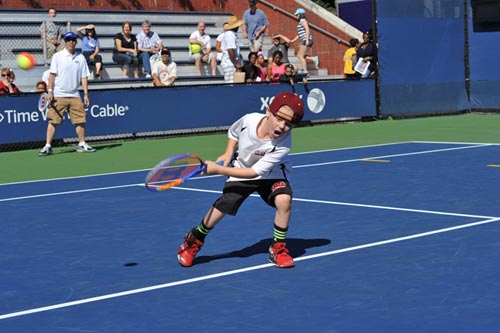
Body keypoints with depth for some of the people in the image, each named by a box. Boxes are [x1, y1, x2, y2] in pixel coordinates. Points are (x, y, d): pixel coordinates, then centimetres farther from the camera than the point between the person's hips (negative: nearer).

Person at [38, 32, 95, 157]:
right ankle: (47, 146, -1)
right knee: (53, 121, -4)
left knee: (80, 120, 2)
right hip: (58, 95, -3)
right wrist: (50, 91, -9)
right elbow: (52, 75, -2)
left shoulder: (81, 58, 8)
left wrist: (86, 94, 2)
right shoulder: (58, 56, 1)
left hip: (74, 95, 3)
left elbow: (84, 77, 8)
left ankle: (82, 144, 15)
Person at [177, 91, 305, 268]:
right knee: (221, 207, -6)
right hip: (241, 168, 2)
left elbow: (254, 172, -32)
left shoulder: (283, 144, -35)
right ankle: (193, 241, 20)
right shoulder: (249, 120, -27)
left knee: (283, 199, -28)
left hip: (271, 173, -2)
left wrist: (218, 169, -30)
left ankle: (278, 248, -8)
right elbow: (233, 132, 1)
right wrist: (228, 154, -13)